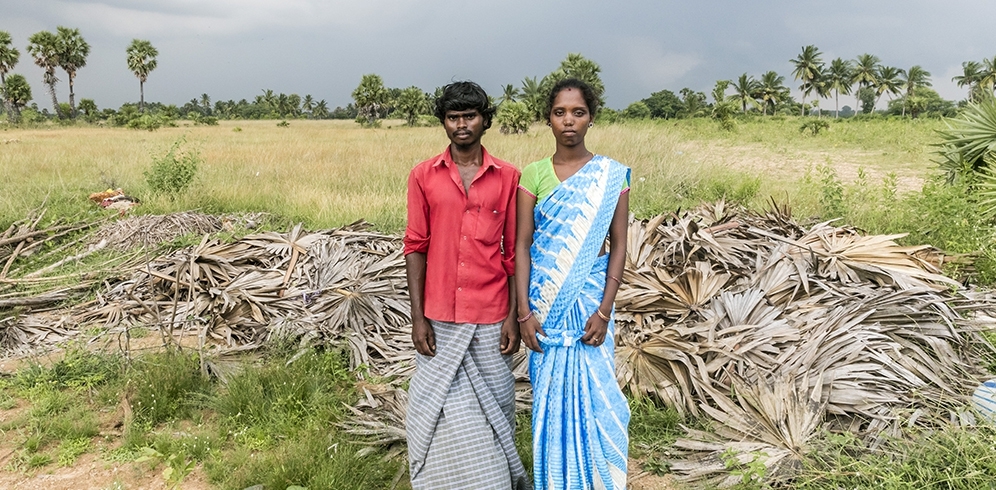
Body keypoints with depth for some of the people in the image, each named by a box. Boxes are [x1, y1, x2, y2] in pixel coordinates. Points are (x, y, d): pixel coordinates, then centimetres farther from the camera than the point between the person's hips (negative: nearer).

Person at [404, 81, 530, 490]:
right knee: (440, 409, 6)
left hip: (491, 318, 0)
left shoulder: (508, 177, 2)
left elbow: (514, 252, 3)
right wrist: (418, 317, -3)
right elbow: (415, 247, 2)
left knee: (493, 406, 8)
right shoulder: (423, 176, 3)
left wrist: (514, 316, -2)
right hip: (439, 319, 1)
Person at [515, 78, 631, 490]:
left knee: (592, 395, 3)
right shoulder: (533, 174, 1)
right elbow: (522, 245, -1)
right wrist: (524, 312, -9)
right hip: (546, 301, 1)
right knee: (551, 395, 8)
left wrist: (604, 311, -11)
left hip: (590, 298, 0)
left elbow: (619, 245, -2)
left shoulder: (612, 175, 0)